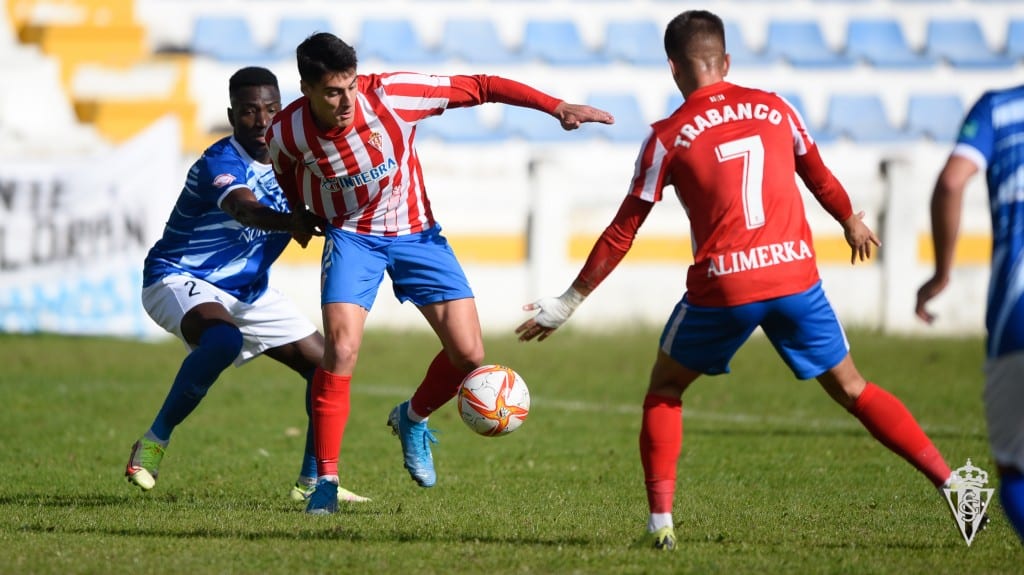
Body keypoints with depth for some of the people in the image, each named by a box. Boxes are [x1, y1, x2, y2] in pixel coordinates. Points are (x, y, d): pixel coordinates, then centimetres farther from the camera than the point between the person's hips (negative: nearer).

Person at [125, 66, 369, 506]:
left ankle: (311, 481, 19)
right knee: (222, 340, -39)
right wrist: (291, 221, -64)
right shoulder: (220, 162, -25)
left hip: (249, 292, 8)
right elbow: (245, 209, -45)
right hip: (179, 278, -8)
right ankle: (154, 441, -24)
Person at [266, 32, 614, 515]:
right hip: (352, 237, -1)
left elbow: (480, 88, -21)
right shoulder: (286, 133, -19)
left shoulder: (390, 94, -26)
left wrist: (556, 107, -26)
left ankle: (412, 420, 26)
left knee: (468, 355, -6)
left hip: (416, 233, 1)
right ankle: (326, 480, -11)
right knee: (341, 350, -22)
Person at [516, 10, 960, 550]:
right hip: (795, 275, 3)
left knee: (664, 390, 19)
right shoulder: (775, 109, 9)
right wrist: (853, 223, 45)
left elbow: (621, 234, 4)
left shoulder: (668, 137, 1)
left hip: (722, 287, -3)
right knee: (852, 389, 14)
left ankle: (660, 520, 8)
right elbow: (820, 179, 23)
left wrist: (567, 303, 12)